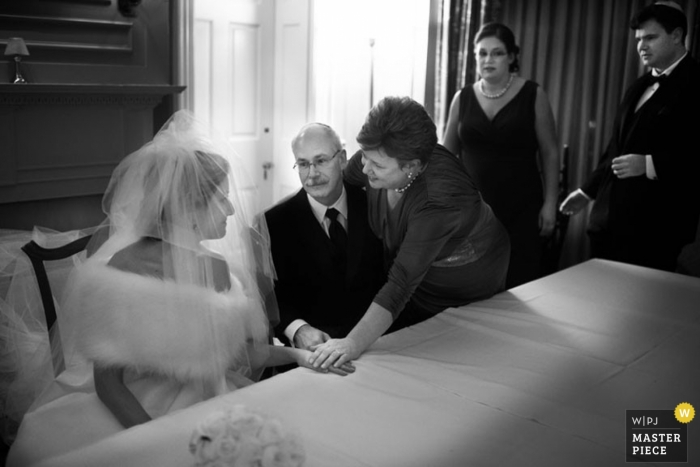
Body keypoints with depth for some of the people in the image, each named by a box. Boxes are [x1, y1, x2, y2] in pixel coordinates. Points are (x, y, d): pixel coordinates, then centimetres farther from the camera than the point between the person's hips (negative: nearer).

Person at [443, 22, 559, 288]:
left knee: (520, 289, -4)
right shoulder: (463, 98, 6)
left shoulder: (533, 95, 0)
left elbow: (549, 152, 3)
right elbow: (448, 153, 13)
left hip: (521, 210, -2)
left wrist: (550, 203, -3)